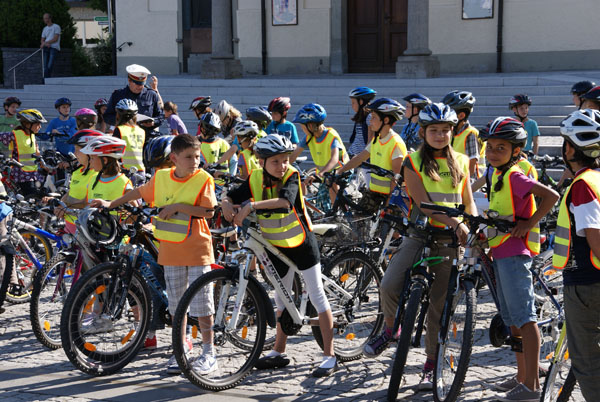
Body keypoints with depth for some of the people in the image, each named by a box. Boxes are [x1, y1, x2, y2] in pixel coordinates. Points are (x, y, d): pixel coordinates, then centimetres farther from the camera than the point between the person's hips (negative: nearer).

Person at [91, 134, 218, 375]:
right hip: (170, 250, 4)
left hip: (197, 250, -4)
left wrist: (179, 206, -20)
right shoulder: (161, 177, 5)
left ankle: (208, 353, 9)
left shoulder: (203, 179, -8)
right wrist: (111, 204, 19)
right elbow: (140, 192, 20)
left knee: (201, 303, -2)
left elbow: (209, 211, -14)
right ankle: (181, 346, 25)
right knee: (175, 303, 12)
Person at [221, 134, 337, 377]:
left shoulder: (291, 176, -19)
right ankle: (279, 352, 27)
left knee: (317, 296, -3)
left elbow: (285, 200, -38)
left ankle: (329, 355, 1)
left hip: (301, 243, -5)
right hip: (276, 246, 5)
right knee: (281, 298, 16)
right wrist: (228, 205, -28)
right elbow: (230, 196, -4)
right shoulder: (255, 179, -6)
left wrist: (251, 205, -47)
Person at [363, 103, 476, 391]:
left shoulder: (460, 162, 11)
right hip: (418, 236, -2)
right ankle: (391, 329, 9)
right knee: (389, 285, -22)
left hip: (450, 241, 2)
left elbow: (468, 201, 17)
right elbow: (423, 202, -10)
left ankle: (431, 366, 16)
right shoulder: (413, 162, 1)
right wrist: (456, 224, -20)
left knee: (439, 305, 3)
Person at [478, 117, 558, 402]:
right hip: (501, 253, 10)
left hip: (515, 253, -10)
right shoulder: (498, 175, 14)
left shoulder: (515, 176, -15)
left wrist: (529, 223, -22)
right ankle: (521, 377, 25)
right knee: (512, 319, 15)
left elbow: (551, 196, -26)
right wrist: (484, 237, 20)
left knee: (524, 318, -8)